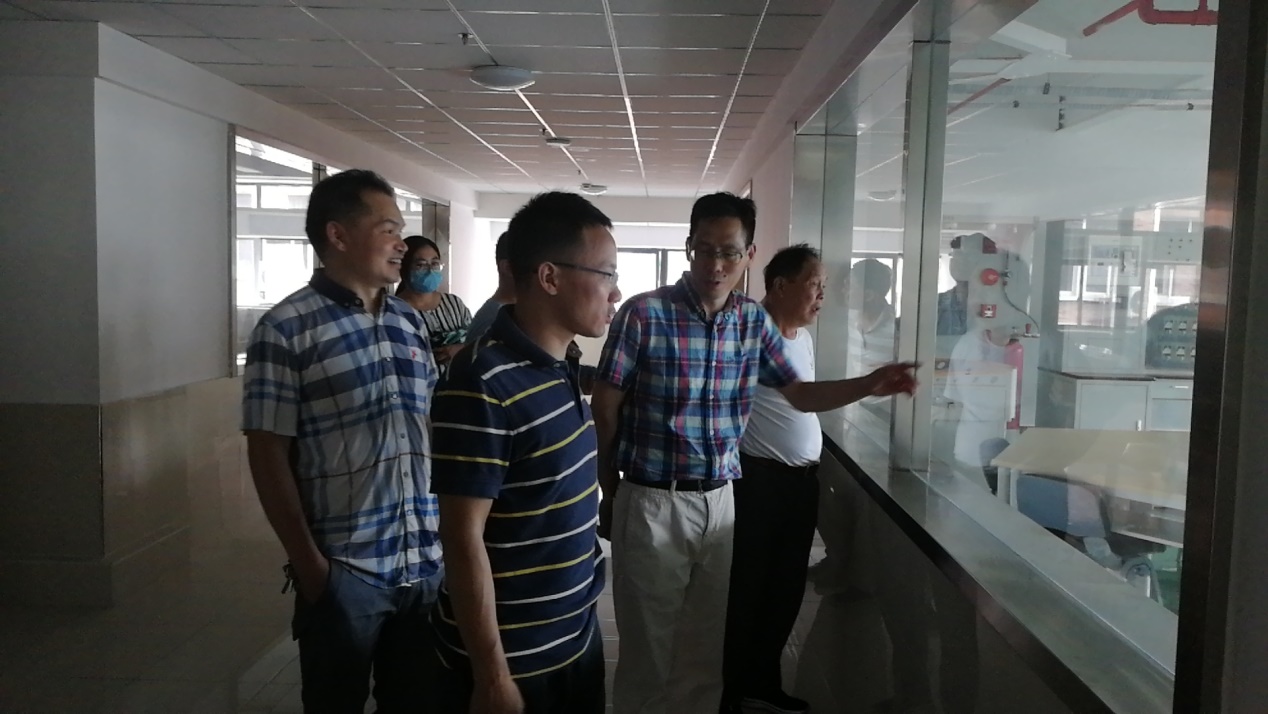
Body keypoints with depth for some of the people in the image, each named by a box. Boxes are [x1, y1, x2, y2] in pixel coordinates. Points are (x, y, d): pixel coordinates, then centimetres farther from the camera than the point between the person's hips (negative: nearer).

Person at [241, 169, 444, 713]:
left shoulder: (410, 323, 9)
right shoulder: (286, 329, -8)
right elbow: (268, 454, -9)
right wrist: (307, 561, -11)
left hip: (425, 562, 5)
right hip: (343, 570, -5)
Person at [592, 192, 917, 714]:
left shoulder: (755, 323, 3)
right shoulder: (643, 314, -13)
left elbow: (800, 395, 12)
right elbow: (604, 413, -7)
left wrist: (870, 385, -5)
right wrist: (609, 496, 1)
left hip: (719, 502, 5)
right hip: (652, 504, -4)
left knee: (706, 654, 16)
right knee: (648, 656, 9)